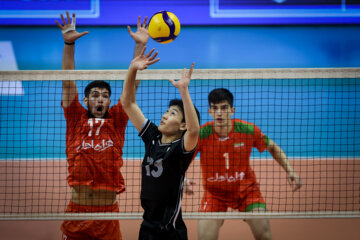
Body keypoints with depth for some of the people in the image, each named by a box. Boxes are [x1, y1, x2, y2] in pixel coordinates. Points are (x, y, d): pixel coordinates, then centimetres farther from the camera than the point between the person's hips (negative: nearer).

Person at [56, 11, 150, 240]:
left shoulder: (116, 120, 8)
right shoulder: (76, 119, 7)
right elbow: (68, 81, 1)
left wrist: (140, 45, -2)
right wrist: (69, 44, -8)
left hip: (108, 213, 0)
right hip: (77, 211, 0)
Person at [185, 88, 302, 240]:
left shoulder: (248, 130, -15)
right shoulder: (201, 134, -20)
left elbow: (273, 148, 3)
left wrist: (289, 171, -9)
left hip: (246, 189, 1)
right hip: (214, 193, -1)